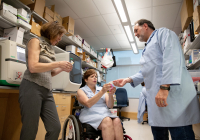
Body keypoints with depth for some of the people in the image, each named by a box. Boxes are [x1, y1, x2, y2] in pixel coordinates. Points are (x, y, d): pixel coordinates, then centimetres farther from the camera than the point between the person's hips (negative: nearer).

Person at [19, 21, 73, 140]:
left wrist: (62, 69, 7)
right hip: (32, 88, -7)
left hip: (47, 91, 7)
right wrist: (58, 64, -12)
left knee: (55, 128, 2)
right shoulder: (35, 41, 1)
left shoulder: (50, 48, 21)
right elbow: (33, 67, -15)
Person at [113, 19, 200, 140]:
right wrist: (129, 79, 11)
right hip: (156, 98, 9)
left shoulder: (163, 33, 4)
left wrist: (165, 87, -25)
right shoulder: (148, 48, 30)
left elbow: (172, 57, -15)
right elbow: (145, 73, 27)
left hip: (172, 93, -9)